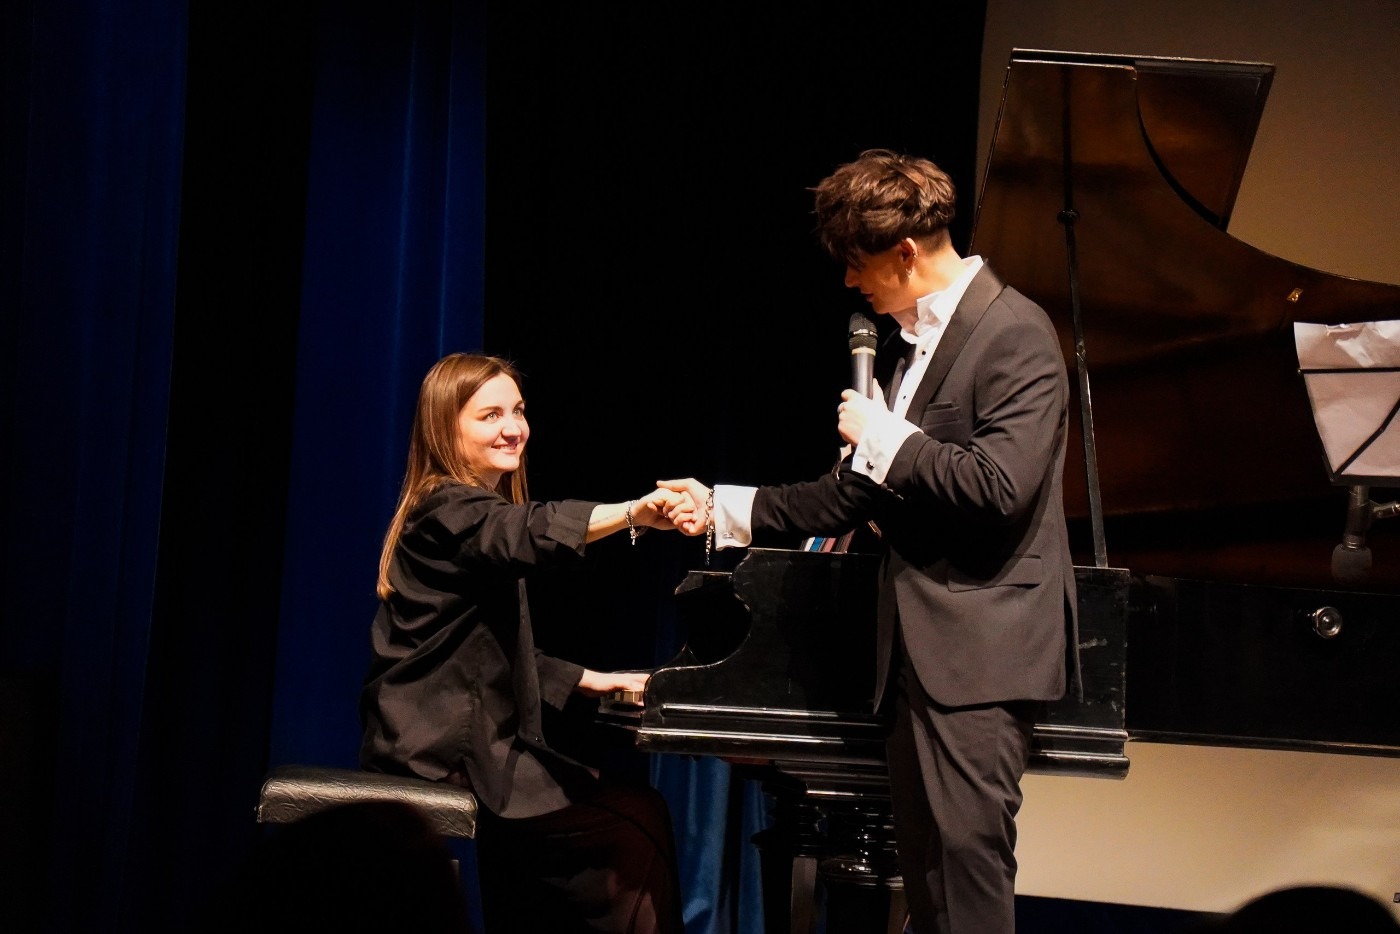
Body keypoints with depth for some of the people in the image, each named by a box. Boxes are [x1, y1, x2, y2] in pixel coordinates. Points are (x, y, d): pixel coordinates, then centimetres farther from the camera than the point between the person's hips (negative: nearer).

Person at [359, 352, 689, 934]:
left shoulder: (473, 512, 18)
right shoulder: (449, 513, -15)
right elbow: (529, 534, -39)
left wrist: (589, 680, 21)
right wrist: (633, 514, -53)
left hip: (465, 737, 11)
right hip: (449, 751, -11)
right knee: (638, 820, -14)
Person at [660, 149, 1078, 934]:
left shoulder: (1014, 334, -10)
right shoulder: (906, 345, 17)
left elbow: (1002, 487, -22)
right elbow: (856, 495, 20)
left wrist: (887, 438, -12)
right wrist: (723, 510, 16)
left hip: (980, 647, -9)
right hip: (917, 647, 9)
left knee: (967, 853, -12)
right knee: (924, 861, 11)